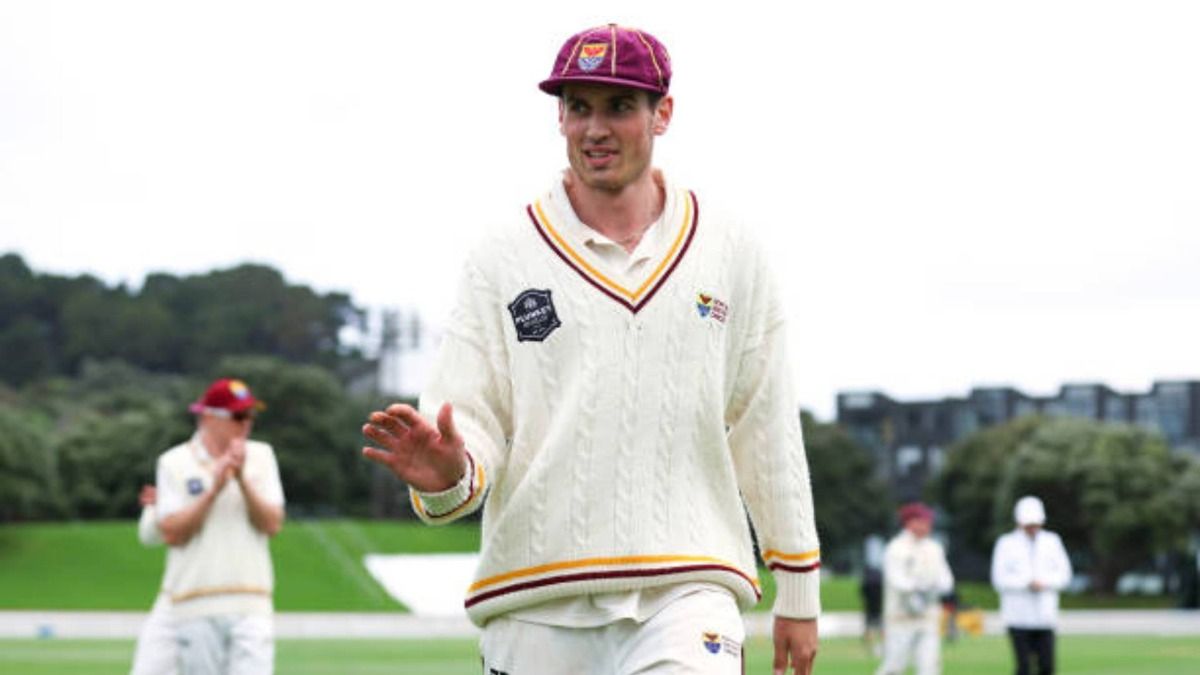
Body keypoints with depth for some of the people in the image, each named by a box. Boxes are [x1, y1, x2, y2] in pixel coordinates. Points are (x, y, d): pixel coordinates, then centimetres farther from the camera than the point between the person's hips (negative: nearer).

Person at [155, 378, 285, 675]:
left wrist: (242, 479, -11)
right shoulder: (174, 462, 4)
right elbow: (171, 533, -6)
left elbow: (272, 525, 1)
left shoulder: (260, 456, 10)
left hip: (251, 605, 1)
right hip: (196, 605, -1)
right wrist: (214, 489, -13)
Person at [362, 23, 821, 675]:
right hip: (535, 605, 0)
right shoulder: (503, 260, 4)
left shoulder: (729, 254, 8)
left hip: (686, 595, 0)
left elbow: (767, 431, 12)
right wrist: (447, 475, -25)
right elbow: (469, 420, -1)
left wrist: (798, 592, 13)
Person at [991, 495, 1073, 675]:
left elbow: (1064, 574, 8)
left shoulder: (1051, 541, 11)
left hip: (1045, 616, 3)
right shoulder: (1007, 544, 1)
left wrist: (1044, 582, -10)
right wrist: (1027, 583, -15)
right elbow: (1000, 579, -5)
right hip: (1019, 618, -3)